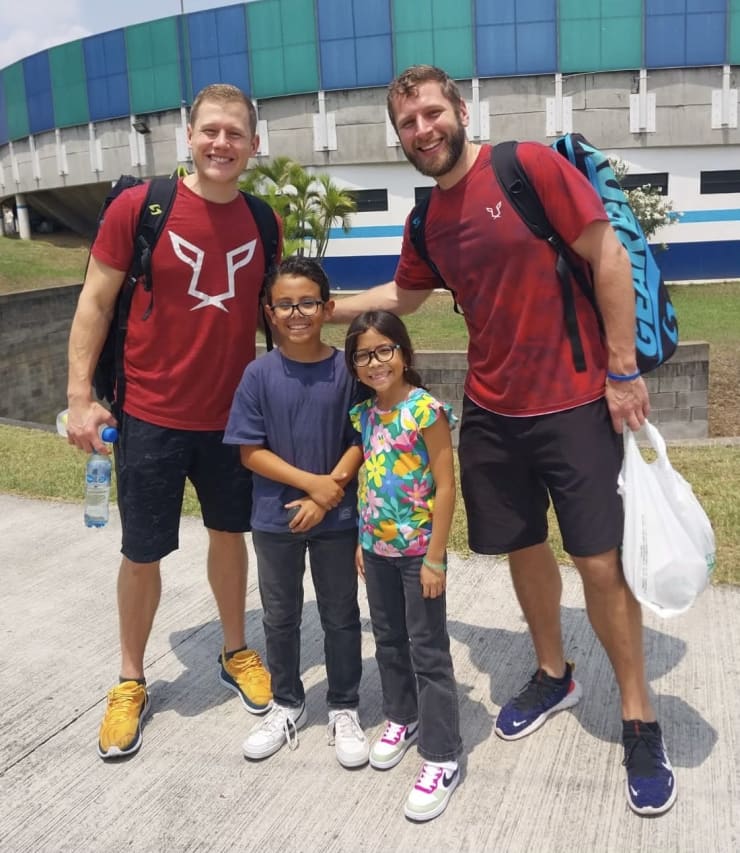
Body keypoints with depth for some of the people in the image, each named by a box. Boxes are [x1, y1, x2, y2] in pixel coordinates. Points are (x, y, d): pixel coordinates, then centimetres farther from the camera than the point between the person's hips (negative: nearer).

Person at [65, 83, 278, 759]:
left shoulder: (261, 219, 1)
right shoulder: (137, 207, -10)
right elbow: (96, 302, -6)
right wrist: (80, 396, -10)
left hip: (233, 415, 3)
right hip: (150, 416, -3)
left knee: (230, 534, 17)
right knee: (143, 553, 7)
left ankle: (236, 653, 38)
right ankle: (131, 681, 28)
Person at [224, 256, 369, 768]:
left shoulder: (346, 370, -9)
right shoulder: (260, 375, -8)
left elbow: (360, 442, -6)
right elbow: (250, 451, -9)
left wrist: (328, 495, -16)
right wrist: (312, 482, -16)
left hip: (336, 519, -1)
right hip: (275, 520, 1)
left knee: (341, 617, 12)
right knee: (280, 617, 16)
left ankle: (344, 710, 31)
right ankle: (287, 706, 37)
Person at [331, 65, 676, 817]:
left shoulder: (531, 165, -11)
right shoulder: (426, 220, 7)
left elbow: (608, 256, -11)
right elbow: (403, 295, 25)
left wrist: (623, 370, -12)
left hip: (575, 401, -5)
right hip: (491, 411, 6)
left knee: (601, 560, -3)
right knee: (523, 548, 14)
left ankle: (639, 718, 16)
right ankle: (552, 676, 37)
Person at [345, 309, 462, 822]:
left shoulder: (426, 410, -16)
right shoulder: (364, 414, 4)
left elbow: (445, 488, -16)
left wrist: (435, 557, -17)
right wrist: (362, 541, 11)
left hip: (418, 550, -6)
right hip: (377, 548, 7)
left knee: (428, 650, 2)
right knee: (388, 640, 20)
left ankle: (442, 756, 14)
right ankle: (402, 718, 42)